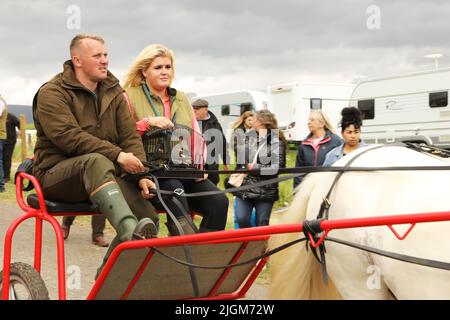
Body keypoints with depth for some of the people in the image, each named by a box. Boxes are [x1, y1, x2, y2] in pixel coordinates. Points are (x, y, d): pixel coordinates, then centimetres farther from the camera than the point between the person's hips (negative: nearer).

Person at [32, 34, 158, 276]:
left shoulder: (113, 92, 13)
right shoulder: (52, 93, -4)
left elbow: (130, 136, 3)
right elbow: (69, 136, -20)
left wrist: (141, 174, -14)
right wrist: (117, 155, -28)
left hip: (106, 174, 5)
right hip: (56, 175, -5)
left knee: (147, 214, -19)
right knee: (96, 161, -39)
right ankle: (131, 233, -57)